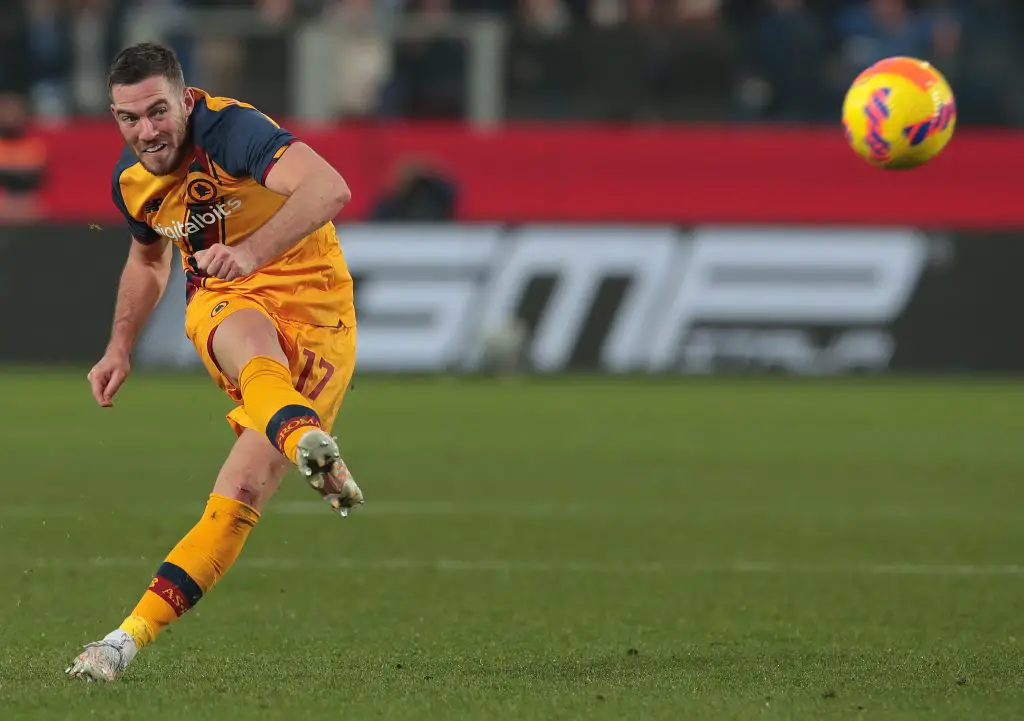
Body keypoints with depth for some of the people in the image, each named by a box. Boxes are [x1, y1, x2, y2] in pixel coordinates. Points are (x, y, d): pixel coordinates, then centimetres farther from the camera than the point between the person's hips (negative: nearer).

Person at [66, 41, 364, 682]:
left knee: (242, 493, -14)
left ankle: (134, 634, -9)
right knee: (251, 344, -38)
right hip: (220, 301, 4)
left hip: (313, 309, -4)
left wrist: (252, 251, -53)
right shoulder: (132, 178, 3)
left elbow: (330, 189, -38)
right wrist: (121, 347, 15)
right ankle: (312, 447, -68)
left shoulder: (232, 131, -21)